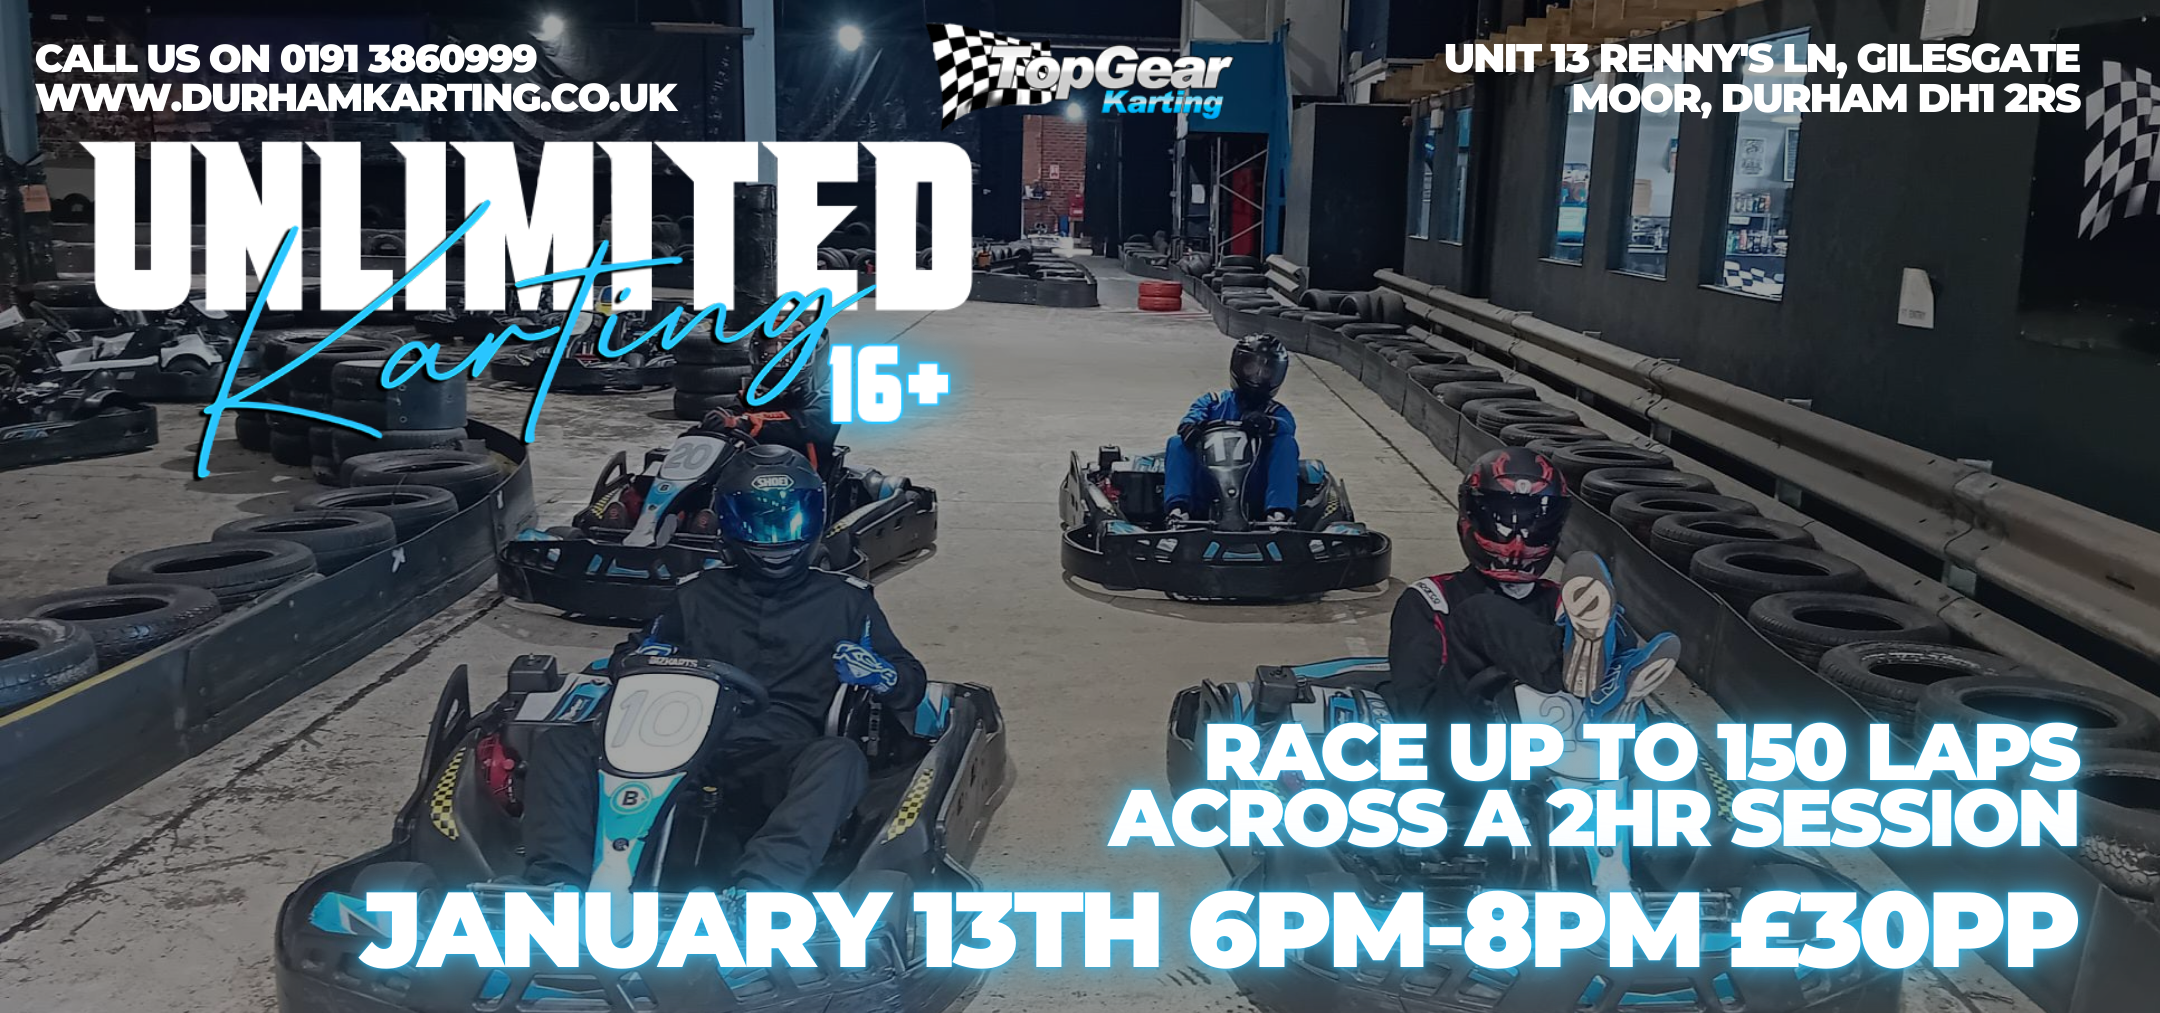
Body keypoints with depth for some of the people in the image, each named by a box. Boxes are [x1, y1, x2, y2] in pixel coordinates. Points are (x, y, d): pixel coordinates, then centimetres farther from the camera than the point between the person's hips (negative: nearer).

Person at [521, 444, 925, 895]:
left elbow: (910, 686, 20)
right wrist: (642, 660, 5)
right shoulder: (700, 595, 25)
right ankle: (559, 884, -41)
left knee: (841, 757, -37)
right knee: (561, 744, -20)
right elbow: (625, 659, 30)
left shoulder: (844, 599, 20)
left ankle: (753, 895, -56)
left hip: (776, 760, -2)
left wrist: (874, 671, -5)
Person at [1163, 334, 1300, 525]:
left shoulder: (1277, 413, 17)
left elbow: (1287, 427, -8)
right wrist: (1190, 427, -28)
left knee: (1286, 443, -19)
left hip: (1253, 491, -1)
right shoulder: (1213, 401, 20)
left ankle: (1278, 513, -38)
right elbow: (1193, 416, -1)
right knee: (1177, 443, -17)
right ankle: (1177, 508, -38)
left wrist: (1269, 425, -33)